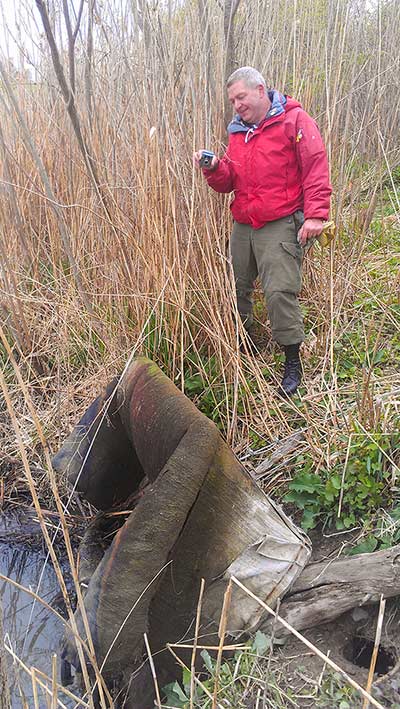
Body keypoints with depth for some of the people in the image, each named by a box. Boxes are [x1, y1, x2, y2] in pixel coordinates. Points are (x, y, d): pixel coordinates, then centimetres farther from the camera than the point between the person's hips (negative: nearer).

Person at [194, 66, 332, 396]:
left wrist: (316, 214, -19)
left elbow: (316, 167, -9)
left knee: (280, 291, -15)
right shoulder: (237, 131, 17)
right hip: (243, 225, 7)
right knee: (237, 288, 9)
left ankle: (293, 362, -1)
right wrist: (215, 168, -5)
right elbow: (228, 183, 16)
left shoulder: (294, 120, -2)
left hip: (281, 224, -7)